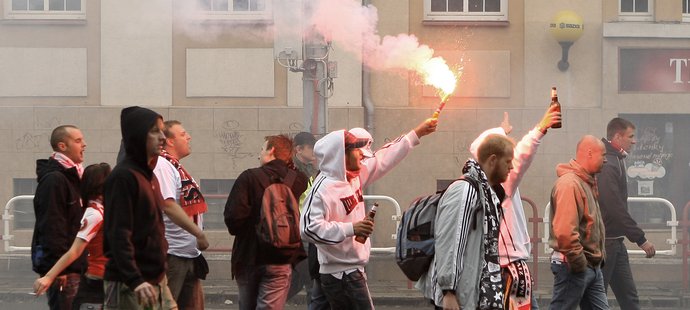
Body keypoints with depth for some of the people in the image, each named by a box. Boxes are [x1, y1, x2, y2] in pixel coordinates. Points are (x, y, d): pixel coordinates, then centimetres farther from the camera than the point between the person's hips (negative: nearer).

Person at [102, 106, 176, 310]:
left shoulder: (149, 176, 15)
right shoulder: (123, 177, -13)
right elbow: (118, 235, -20)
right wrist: (135, 281, -28)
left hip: (156, 280, 9)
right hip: (128, 285, -9)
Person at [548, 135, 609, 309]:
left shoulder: (587, 182, 15)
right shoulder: (569, 184, -18)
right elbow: (564, 231, -27)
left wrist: (597, 259, 15)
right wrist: (579, 262, -20)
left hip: (592, 266, 10)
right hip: (574, 267, -10)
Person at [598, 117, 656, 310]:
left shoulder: (615, 161, 14)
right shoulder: (607, 165, -18)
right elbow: (616, 210, -23)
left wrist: (636, 237, 15)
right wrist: (641, 239, -19)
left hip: (615, 242, 10)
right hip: (605, 242, -10)